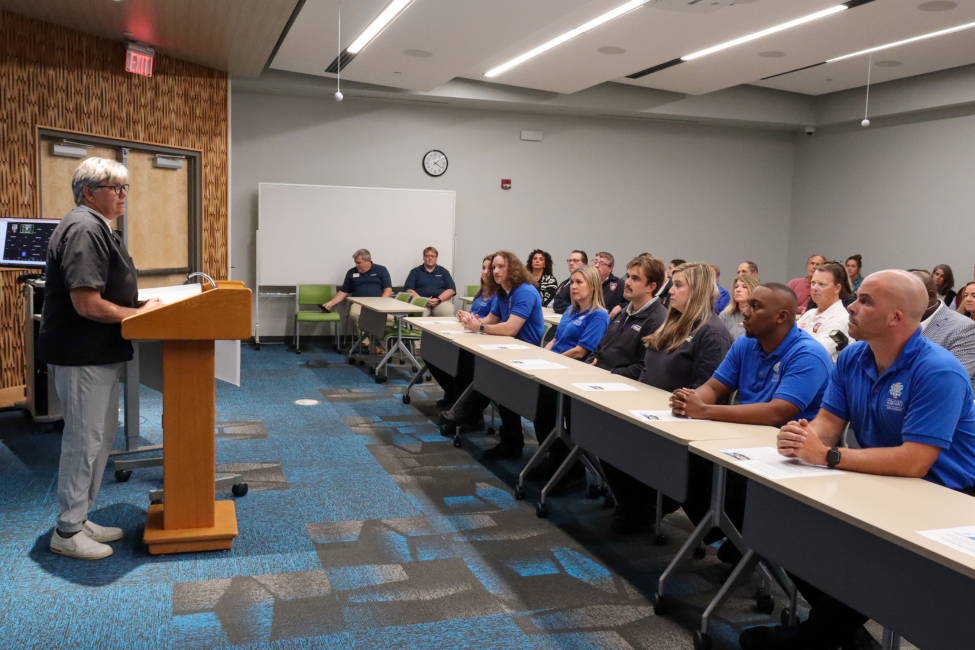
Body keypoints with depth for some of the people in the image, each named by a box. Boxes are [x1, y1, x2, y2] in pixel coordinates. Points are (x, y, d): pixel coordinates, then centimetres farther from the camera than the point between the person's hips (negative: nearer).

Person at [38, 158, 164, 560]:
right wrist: (140, 313, -14)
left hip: (100, 354, 11)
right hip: (83, 357, -11)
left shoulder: (99, 228, 15)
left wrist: (142, 303, 8)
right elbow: (87, 304, -25)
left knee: (101, 437, 17)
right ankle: (67, 532, 13)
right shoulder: (84, 230, -19)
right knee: (84, 441, -1)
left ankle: (80, 519, 29)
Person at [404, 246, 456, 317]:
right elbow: (408, 289, 5)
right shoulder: (415, 272, 17)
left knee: (447, 312, -35)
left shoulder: (443, 271, 19)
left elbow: (451, 290, 8)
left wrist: (438, 300, -10)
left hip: (442, 300, 1)